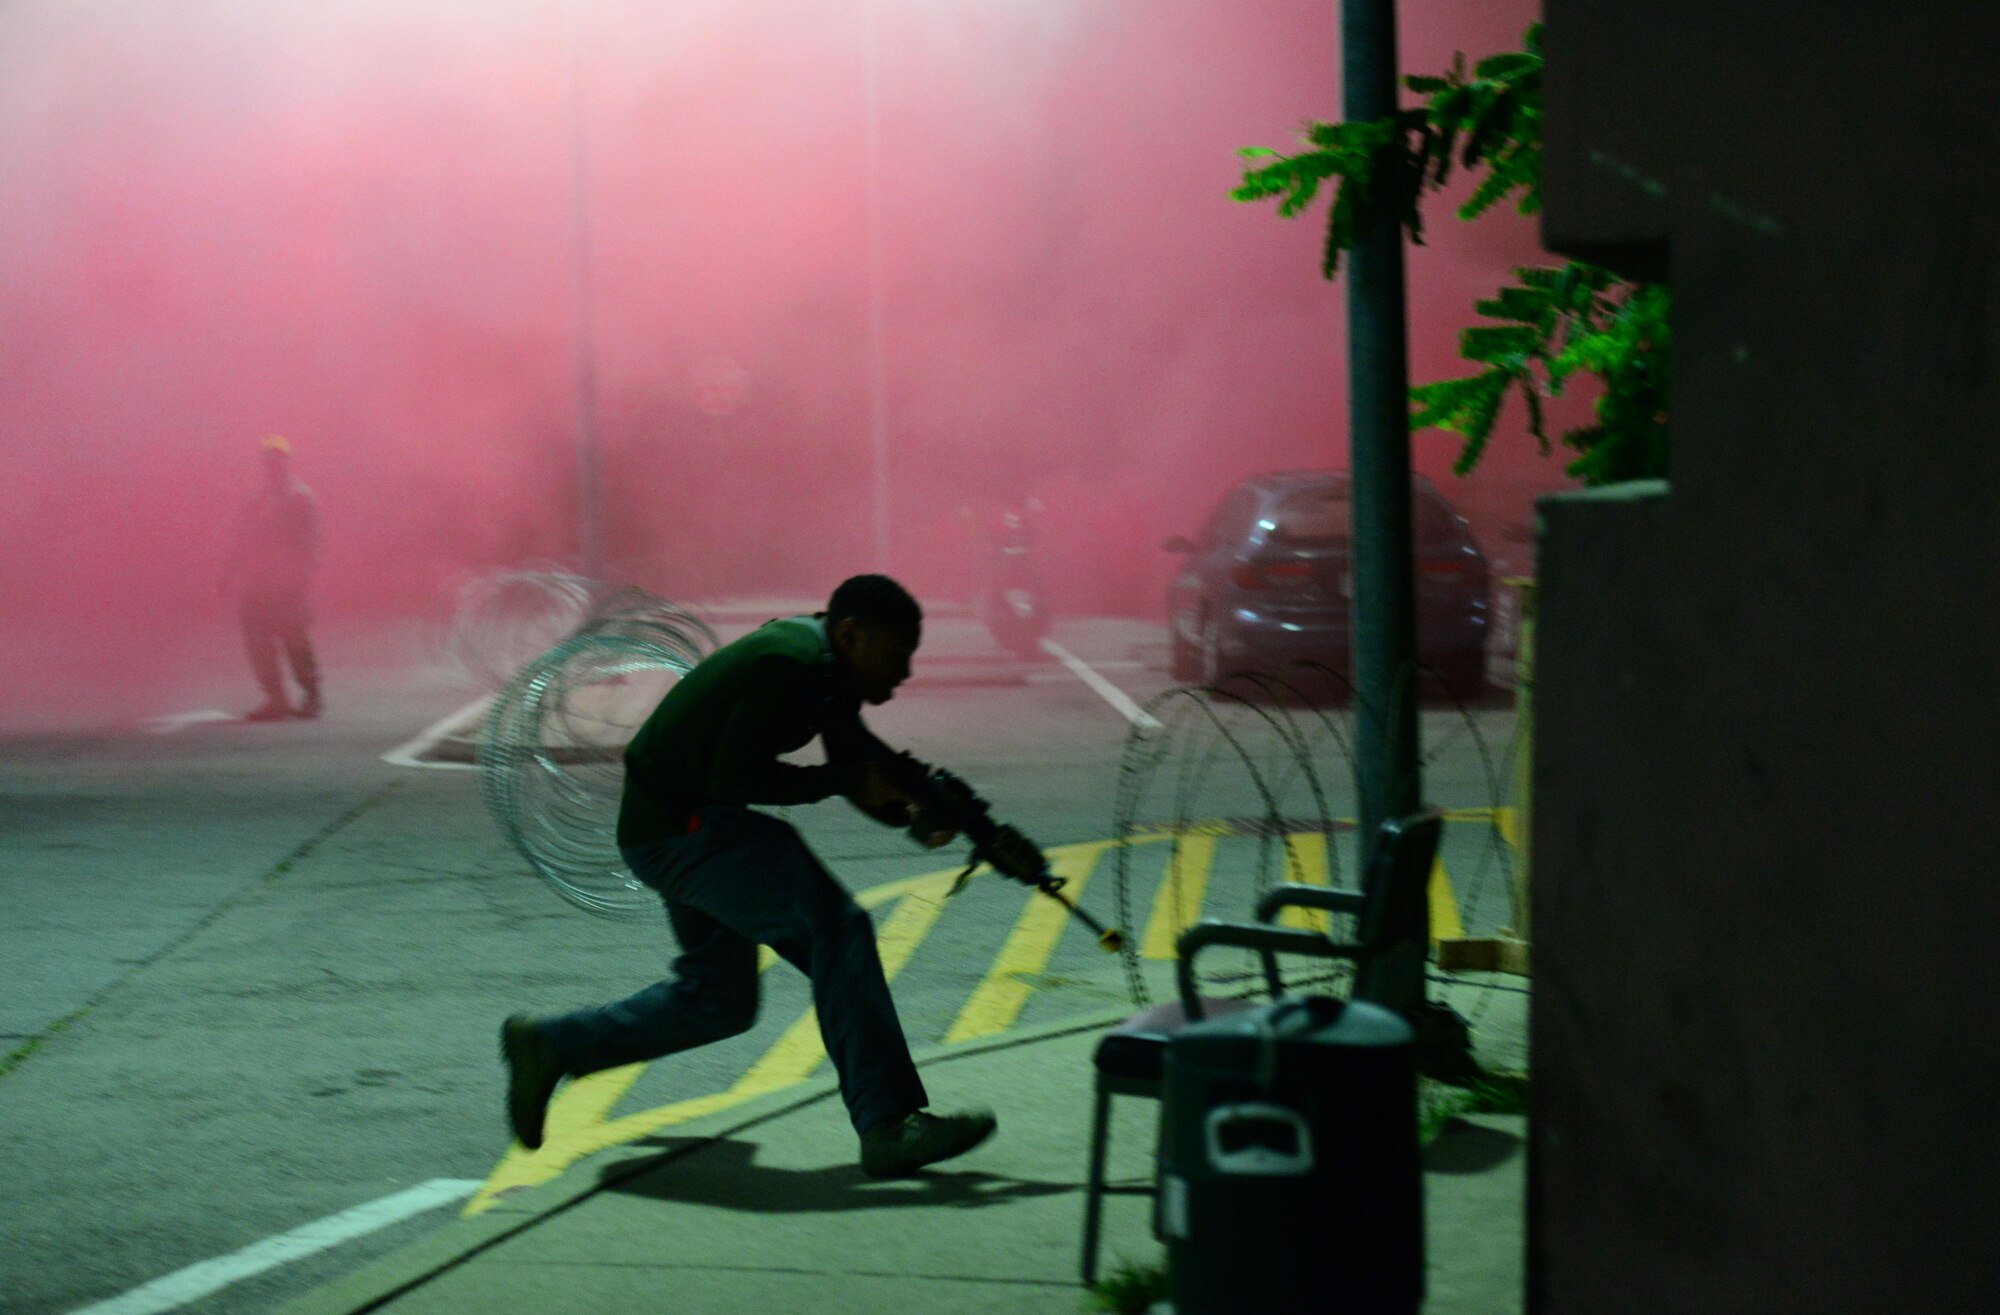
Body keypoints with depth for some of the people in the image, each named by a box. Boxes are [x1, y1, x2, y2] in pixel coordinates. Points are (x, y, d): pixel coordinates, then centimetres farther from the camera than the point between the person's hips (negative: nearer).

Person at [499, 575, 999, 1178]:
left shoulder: (831, 669, 8)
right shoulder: (792, 664, -22)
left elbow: (860, 765, 9)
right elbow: (734, 777, -25)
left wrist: (912, 806, -11)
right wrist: (847, 780, -22)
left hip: (695, 824, 11)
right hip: (678, 828, -11)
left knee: (719, 999, 18)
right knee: (835, 931, -19)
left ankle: (549, 1044, 26)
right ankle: (888, 1128, -20)